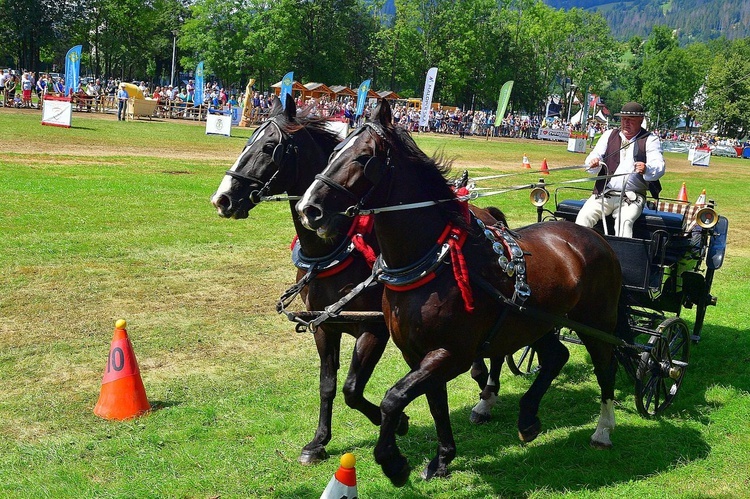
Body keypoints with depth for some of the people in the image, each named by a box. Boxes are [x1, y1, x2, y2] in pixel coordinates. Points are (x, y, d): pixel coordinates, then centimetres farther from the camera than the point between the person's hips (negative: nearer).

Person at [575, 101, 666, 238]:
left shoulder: (650, 140, 7)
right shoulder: (609, 135, 16)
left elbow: (659, 167, -7)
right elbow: (593, 157, 7)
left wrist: (646, 169, -32)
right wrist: (593, 163, -20)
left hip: (632, 197, -3)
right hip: (604, 193, 3)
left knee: (625, 221, -31)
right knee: (584, 216, -22)